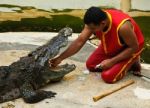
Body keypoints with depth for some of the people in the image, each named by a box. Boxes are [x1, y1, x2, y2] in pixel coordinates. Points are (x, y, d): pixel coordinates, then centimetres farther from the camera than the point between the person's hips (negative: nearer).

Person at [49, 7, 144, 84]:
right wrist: (60, 58, -22)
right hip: (110, 46, 6)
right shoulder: (93, 22, -23)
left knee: (108, 76, -19)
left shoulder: (122, 26, -41)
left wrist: (112, 61, -29)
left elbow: (134, 47, -27)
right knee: (90, 65, 7)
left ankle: (132, 62, 5)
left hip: (130, 49, -6)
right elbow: (79, 41, -18)